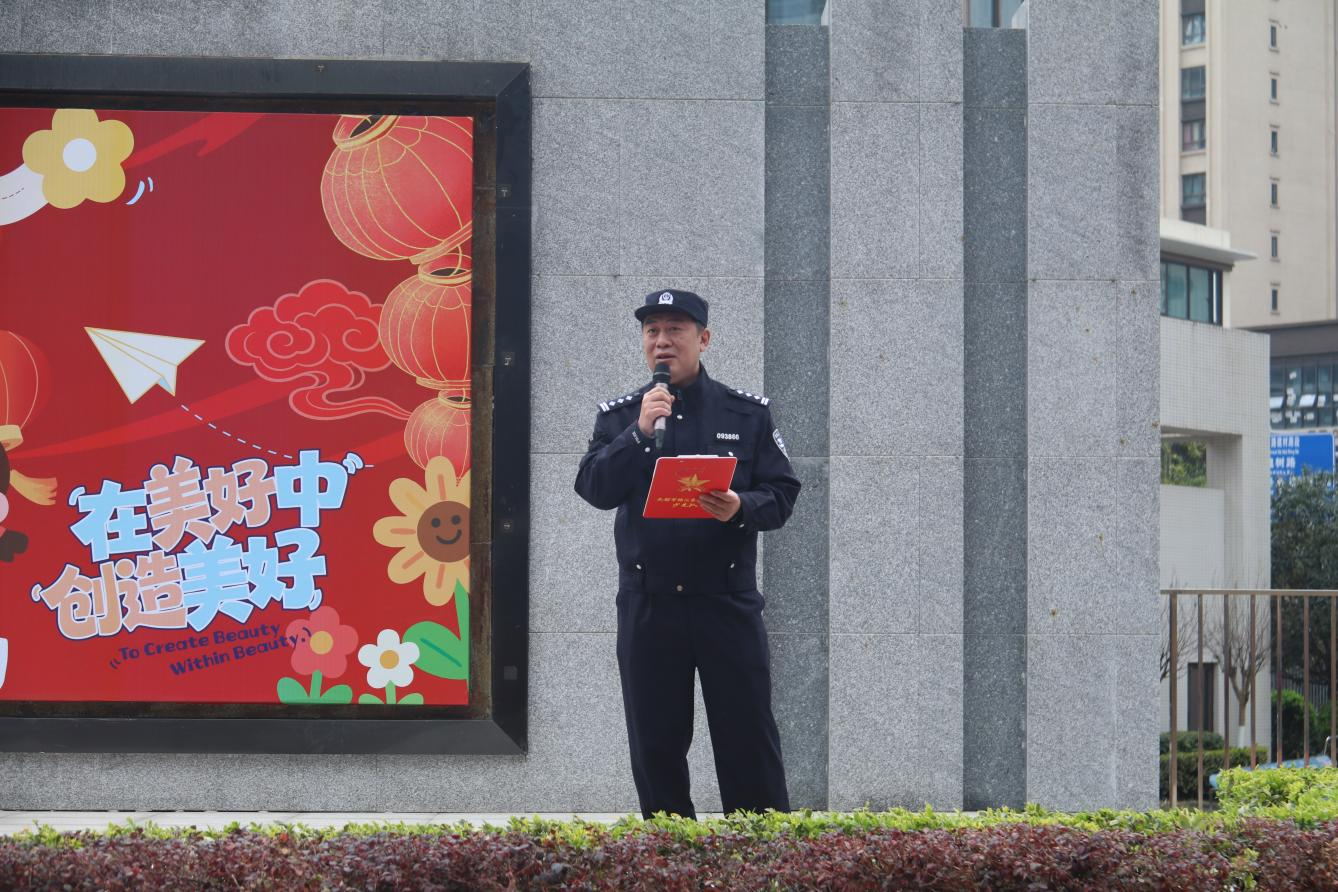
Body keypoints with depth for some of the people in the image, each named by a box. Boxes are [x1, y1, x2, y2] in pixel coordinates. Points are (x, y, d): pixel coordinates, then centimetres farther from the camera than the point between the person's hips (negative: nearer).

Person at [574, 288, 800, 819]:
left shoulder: (748, 412, 5)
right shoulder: (618, 416, 8)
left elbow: (782, 495, 2)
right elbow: (595, 490, -5)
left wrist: (742, 508, -18)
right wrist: (640, 432, -16)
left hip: (729, 601, -1)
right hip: (647, 606, 1)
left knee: (748, 739, 1)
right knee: (655, 744, 7)